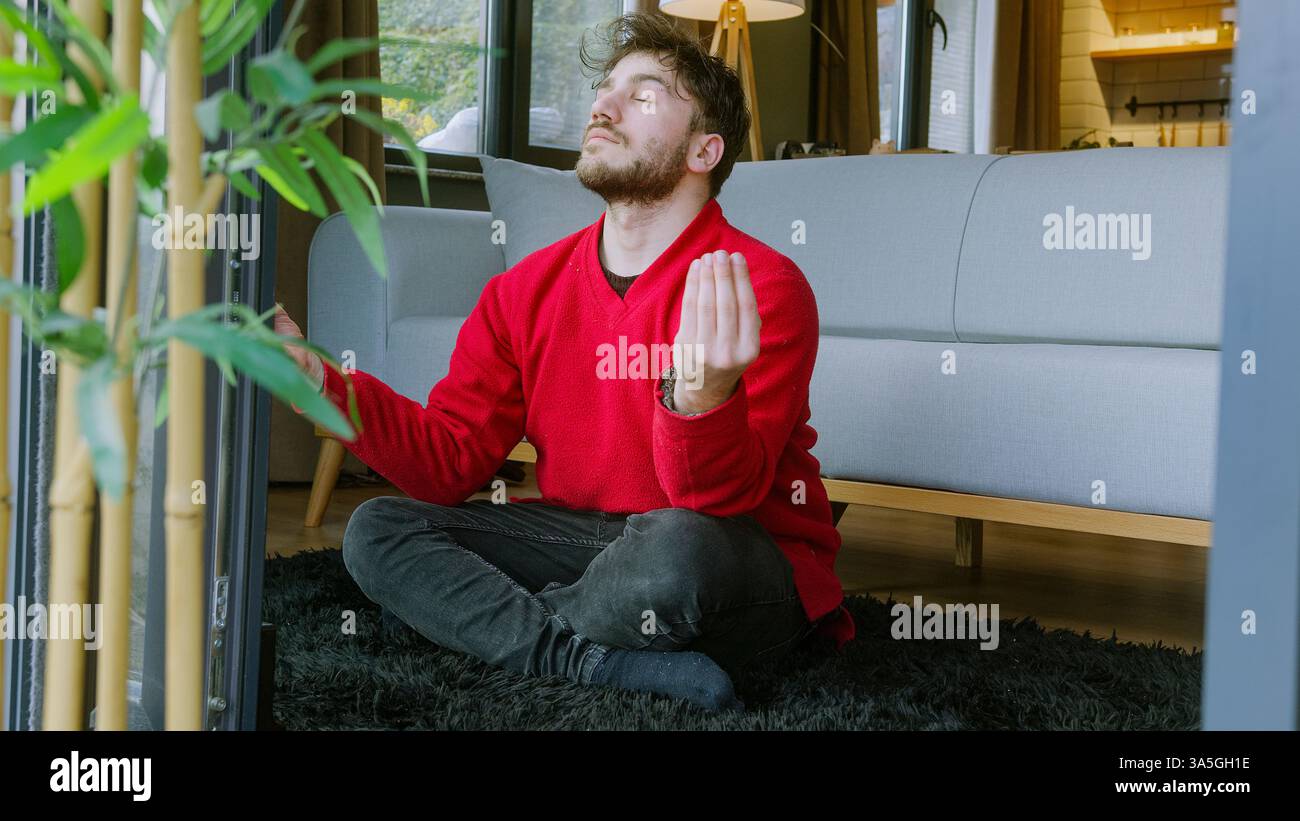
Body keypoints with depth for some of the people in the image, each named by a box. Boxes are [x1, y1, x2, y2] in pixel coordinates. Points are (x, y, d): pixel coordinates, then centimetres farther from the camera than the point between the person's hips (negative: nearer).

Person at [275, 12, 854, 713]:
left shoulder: (764, 287, -13)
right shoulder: (523, 293, 4)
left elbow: (723, 499, -23)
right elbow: (453, 464, 0)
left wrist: (705, 399, -45)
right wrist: (324, 385, -14)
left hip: (753, 578, -5)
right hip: (583, 538, 5)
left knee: (676, 545, -39)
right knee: (376, 530, -10)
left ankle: (508, 619, -7)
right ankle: (610, 664, -23)